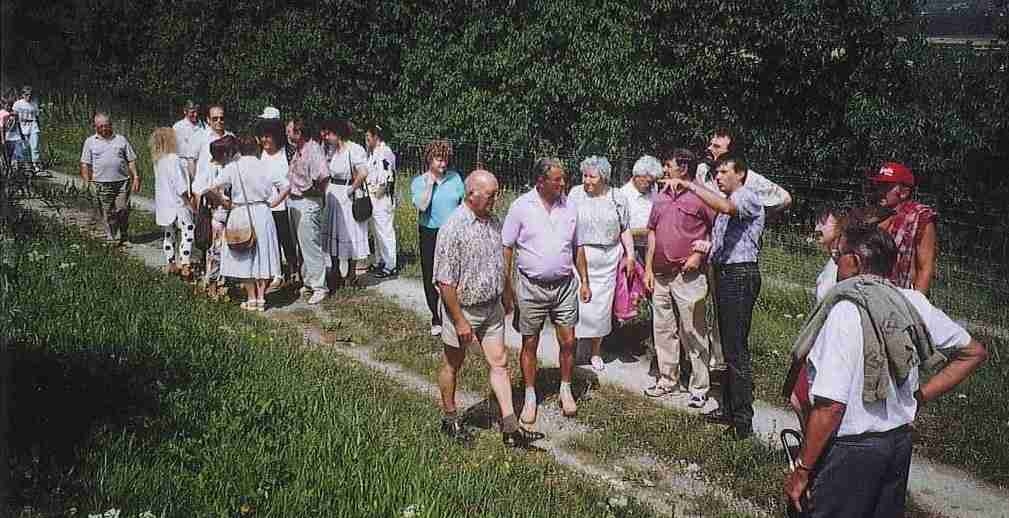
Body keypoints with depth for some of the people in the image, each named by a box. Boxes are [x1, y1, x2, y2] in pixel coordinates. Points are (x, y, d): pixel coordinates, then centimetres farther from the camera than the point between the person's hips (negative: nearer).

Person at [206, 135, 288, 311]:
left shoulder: (233, 167, -6)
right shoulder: (264, 167, -3)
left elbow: (212, 188, -13)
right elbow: (286, 187, -6)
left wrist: (225, 203, 0)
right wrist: (273, 203, 4)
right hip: (263, 213, 1)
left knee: (245, 257, 9)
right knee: (263, 255, 10)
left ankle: (251, 299, 12)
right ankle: (261, 298, 11)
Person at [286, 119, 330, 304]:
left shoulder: (313, 149, -18)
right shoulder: (296, 150, 11)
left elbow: (324, 175, -29)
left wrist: (318, 191, -14)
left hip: (308, 202, -10)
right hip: (294, 201, 10)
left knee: (311, 246, -6)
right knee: (301, 246, 15)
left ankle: (319, 287, 0)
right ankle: (307, 283, 26)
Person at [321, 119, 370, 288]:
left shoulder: (354, 150, -17)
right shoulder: (334, 150, 7)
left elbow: (363, 173, -29)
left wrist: (352, 189, -20)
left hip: (347, 196, -8)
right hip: (332, 194, 8)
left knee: (350, 233, 3)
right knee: (333, 233, 13)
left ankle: (351, 275, 14)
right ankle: (335, 271, 26)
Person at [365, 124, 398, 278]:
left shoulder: (385, 153, -17)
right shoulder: (373, 153, 14)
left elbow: (385, 179, -23)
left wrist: (376, 192, -13)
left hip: (382, 199, -10)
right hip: (373, 199, 10)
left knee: (385, 232, -6)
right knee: (376, 231, 17)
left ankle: (389, 266, 0)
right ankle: (380, 262, 28)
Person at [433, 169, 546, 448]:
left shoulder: (493, 221, 1)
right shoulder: (454, 228, -23)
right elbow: (445, 281, -22)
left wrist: (504, 299, 17)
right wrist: (460, 321, -20)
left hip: (492, 307, 7)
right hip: (462, 308, -7)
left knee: (499, 363, 7)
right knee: (453, 364, 12)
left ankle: (510, 427, 12)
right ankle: (450, 419, 31)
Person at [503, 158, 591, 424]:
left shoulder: (569, 207, 4)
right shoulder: (521, 207, -7)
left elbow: (578, 248, 13)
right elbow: (506, 249, -4)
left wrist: (585, 281, 9)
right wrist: (506, 289, -7)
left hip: (565, 285, 3)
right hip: (530, 287, -3)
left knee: (568, 342, 5)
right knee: (529, 345, 7)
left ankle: (566, 390, 26)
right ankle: (530, 397, 21)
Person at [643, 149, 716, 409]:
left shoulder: (701, 196, -7)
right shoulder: (661, 196, 13)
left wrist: (700, 254, -15)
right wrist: (648, 268, 11)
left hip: (688, 276, -7)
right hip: (660, 275, 7)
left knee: (693, 333, -2)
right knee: (663, 330, 13)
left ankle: (700, 387, 7)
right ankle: (667, 380, 25)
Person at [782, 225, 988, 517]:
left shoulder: (846, 311, -22)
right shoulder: (914, 303, -2)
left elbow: (831, 405, -26)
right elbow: (974, 353, 11)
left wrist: (801, 470, -17)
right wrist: (921, 396, 8)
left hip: (850, 449, -7)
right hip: (901, 440, 7)